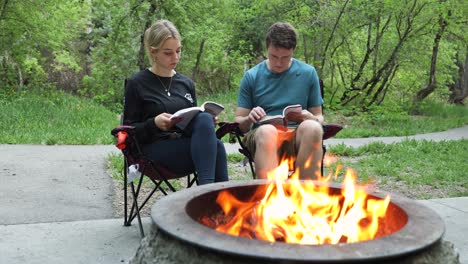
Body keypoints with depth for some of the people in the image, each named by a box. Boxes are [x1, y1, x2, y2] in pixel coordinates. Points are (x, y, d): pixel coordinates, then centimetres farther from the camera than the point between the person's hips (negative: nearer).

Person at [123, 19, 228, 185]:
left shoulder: (186, 83, 19)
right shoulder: (137, 84, 4)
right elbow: (129, 130, 3)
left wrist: (208, 122, 1)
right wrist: (154, 123, -17)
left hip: (186, 146, 5)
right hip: (155, 149, -4)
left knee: (204, 119, -33)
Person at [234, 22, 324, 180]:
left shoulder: (308, 73, 12)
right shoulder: (251, 76, 10)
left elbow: (319, 117, 16)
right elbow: (239, 122, 11)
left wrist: (310, 118, -9)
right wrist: (249, 119, -13)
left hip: (299, 137, 1)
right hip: (262, 137, -1)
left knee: (312, 128, -35)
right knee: (267, 131, -37)